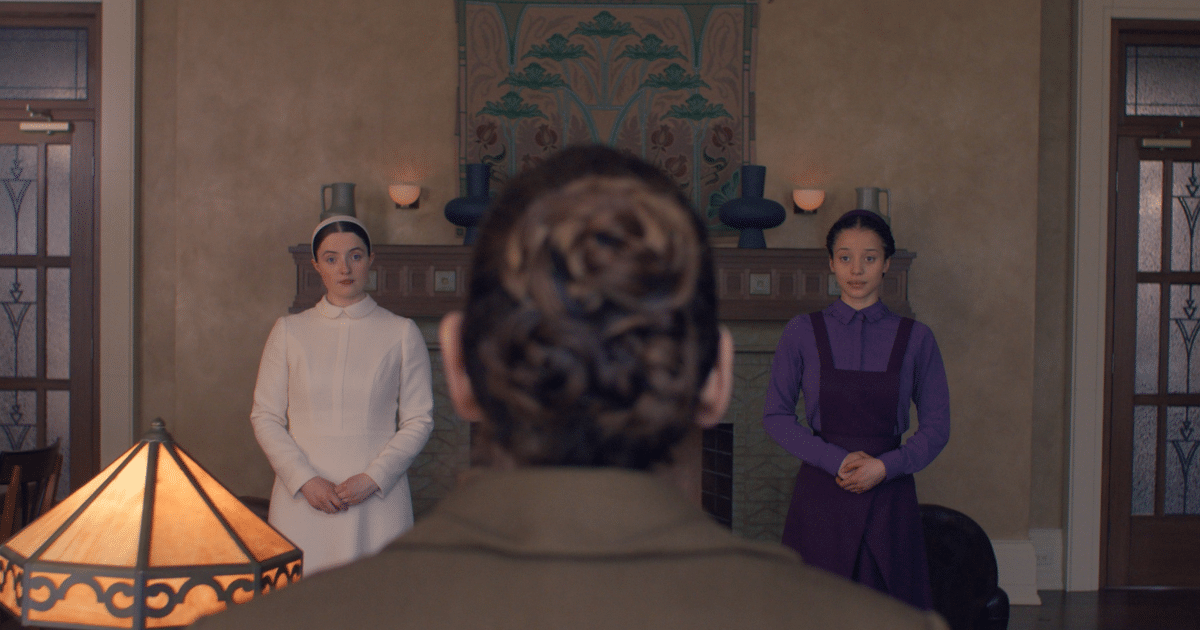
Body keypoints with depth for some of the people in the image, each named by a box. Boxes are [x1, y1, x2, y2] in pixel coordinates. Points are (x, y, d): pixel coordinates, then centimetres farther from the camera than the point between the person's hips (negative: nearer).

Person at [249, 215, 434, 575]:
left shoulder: (401, 333, 4)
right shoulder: (289, 332, 8)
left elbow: (418, 421, 3)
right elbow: (265, 417, 6)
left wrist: (373, 478, -10)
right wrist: (304, 480, -8)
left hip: (379, 501, -1)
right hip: (302, 500, 1)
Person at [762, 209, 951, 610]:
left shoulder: (915, 338, 3)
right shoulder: (802, 333, 1)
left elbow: (937, 426, 5)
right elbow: (775, 416, 1)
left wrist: (884, 467, -10)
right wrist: (837, 460, -10)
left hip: (889, 494, 1)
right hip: (821, 494, 0)